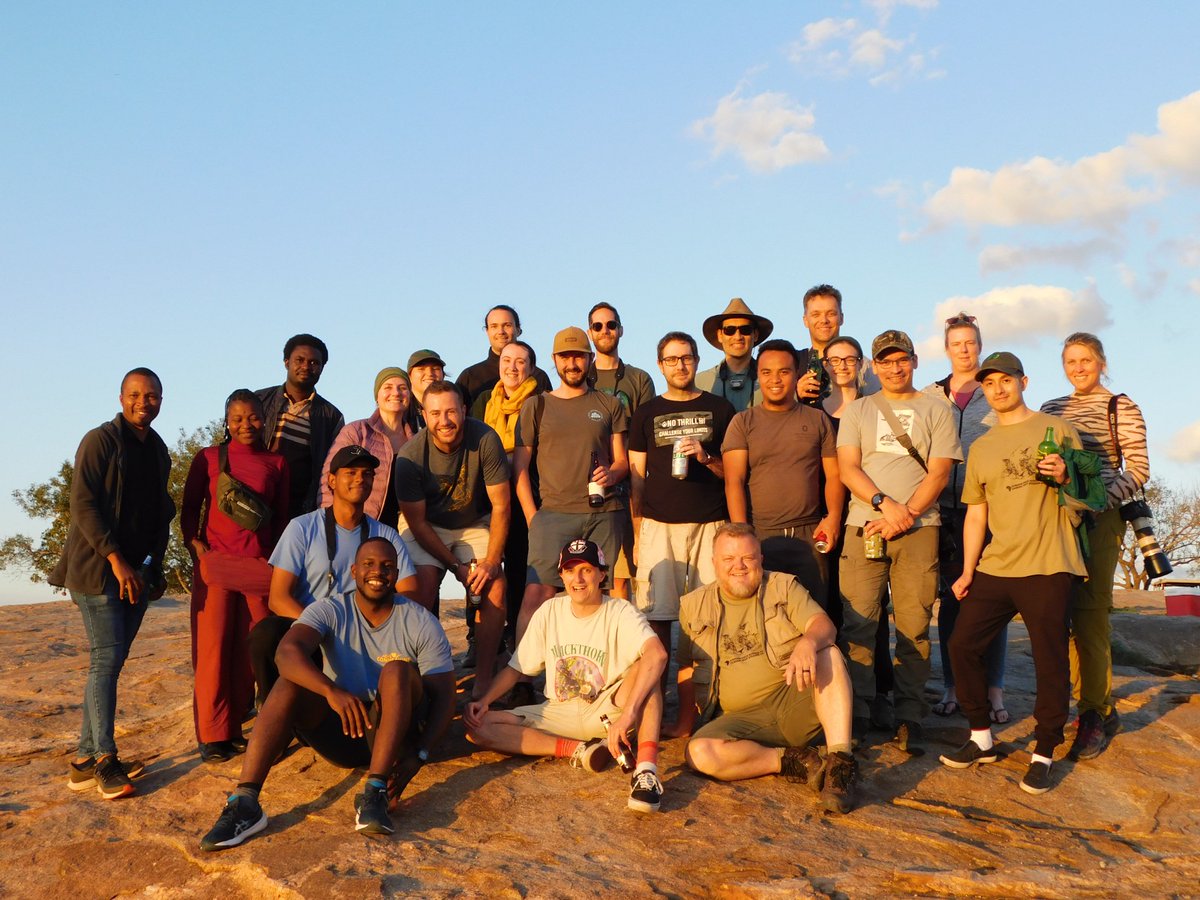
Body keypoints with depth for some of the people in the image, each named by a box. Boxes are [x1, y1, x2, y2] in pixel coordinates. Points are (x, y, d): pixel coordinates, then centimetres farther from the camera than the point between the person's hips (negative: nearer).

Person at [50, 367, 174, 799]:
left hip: (135, 571, 7)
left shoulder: (158, 450, 13)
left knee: (111, 661, 6)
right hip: (97, 569, -7)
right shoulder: (100, 440, -8)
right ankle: (104, 759, -3)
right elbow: (83, 504, -15)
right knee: (107, 658, -9)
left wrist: (155, 566, 14)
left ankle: (85, 760, 12)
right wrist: (116, 560, -19)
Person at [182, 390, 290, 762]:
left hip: (259, 567, 2)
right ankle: (212, 735, 3)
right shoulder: (209, 458, 6)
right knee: (213, 646, -4)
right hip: (214, 564, -2)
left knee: (252, 649, 2)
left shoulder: (276, 463, 11)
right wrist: (197, 549, -7)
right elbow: (189, 510, 7)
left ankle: (234, 728, 14)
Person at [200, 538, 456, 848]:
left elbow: (444, 697, -8)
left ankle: (375, 793, -38)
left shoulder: (421, 623, -5)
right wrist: (332, 690, -43)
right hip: (341, 731, 1)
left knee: (398, 669, -28)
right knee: (292, 682, -25)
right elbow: (288, 652, -25)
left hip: (395, 734, -1)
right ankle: (244, 802, -36)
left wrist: (419, 754, -25)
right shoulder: (330, 611, -4)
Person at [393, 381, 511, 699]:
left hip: (474, 524, 1)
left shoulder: (485, 440, -23)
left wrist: (492, 560, -24)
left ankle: (484, 681, -10)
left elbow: (500, 506, -16)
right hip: (425, 527, -1)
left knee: (495, 586, -19)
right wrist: (457, 566, -18)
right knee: (424, 580, -26)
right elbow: (417, 523, -14)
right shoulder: (410, 455, -23)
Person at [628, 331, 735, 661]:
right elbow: (637, 477, 13)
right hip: (659, 525, 1)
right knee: (656, 613, -4)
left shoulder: (720, 409, 11)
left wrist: (706, 458, -9)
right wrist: (637, 534, 6)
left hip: (710, 523, 0)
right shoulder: (647, 413, 13)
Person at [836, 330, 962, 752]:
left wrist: (903, 516, -10)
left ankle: (909, 718, 5)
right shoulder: (858, 410, 15)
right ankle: (855, 716, 3)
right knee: (858, 624, -3)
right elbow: (847, 468, 4)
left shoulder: (935, 410, 11)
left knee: (914, 626, -2)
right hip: (864, 526, 1)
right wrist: (884, 503, -12)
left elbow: (938, 474, 2)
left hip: (918, 528, -1)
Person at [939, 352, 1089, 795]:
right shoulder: (980, 447, 16)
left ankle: (1043, 755, 11)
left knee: (1050, 662, -3)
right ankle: (981, 738, 18)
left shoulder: (1057, 430, 3)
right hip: (994, 568, 5)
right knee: (963, 645, 2)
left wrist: (1065, 477, -17)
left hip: (1047, 567, -5)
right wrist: (967, 571, 10)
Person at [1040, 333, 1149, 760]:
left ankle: (1096, 714, -3)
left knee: (1089, 613, -11)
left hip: (1099, 517, -5)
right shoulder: (1050, 409, 17)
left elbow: (1139, 469, -5)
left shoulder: (1120, 408, 2)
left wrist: (1101, 499, -17)